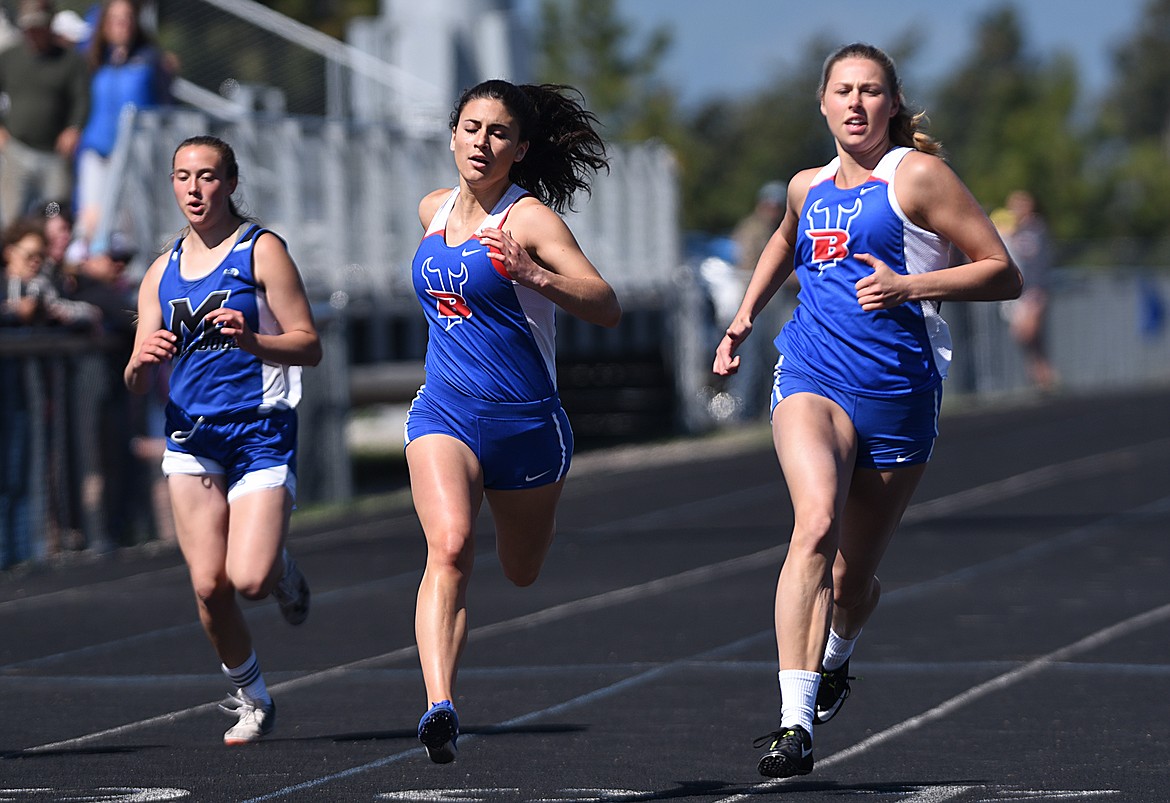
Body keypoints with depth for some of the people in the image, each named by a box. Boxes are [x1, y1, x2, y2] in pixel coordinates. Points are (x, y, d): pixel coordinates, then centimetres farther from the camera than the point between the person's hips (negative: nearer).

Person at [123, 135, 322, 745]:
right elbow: (137, 383, 11)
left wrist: (251, 341, -24)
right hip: (192, 436, 4)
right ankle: (250, 698, 16)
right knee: (208, 585, -5)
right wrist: (143, 361, -13)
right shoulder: (162, 272, 13)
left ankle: (284, 573, 20)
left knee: (249, 579, -17)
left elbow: (309, 346, -6)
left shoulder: (261, 250, -1)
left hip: (261, 430, -4)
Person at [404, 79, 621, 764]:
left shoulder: (530, 218, -11)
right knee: (450, 547, -25)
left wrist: (536, 276, -37)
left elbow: (608, 308, -22)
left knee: (522, 573, 18)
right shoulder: (434, 211, 7)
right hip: (444, 412, 2)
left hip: (525, 419, -2)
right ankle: (441, 708, -37)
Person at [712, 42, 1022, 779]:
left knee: (854, 576, 8)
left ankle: (835, 660, 46)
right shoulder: (809, 188, 14)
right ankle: (794, 722, -34)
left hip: (898, 390, -2)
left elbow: (1004, 275, -5)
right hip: (812, 377, 2)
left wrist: (909, 287, -17)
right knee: (817, 523, -26)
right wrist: (744, 320, 28)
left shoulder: (917, 175, -2)